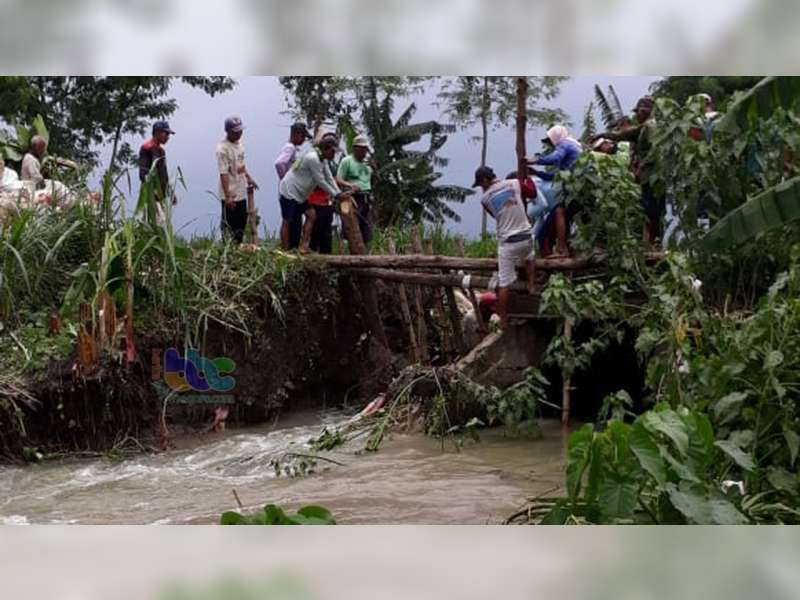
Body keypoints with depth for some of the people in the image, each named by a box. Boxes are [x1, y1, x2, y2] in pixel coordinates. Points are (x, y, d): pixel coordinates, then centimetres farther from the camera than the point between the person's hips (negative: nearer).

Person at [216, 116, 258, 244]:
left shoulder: (239, 143, 7)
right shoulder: (223, 148, -21)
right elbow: (223, 174, -24)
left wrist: (248, 178, 17)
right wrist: (228, 197, -27)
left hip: (241, 193, 9)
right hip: (230, 196, -9)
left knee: (241, 224, 18)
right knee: (229, 226, 1)